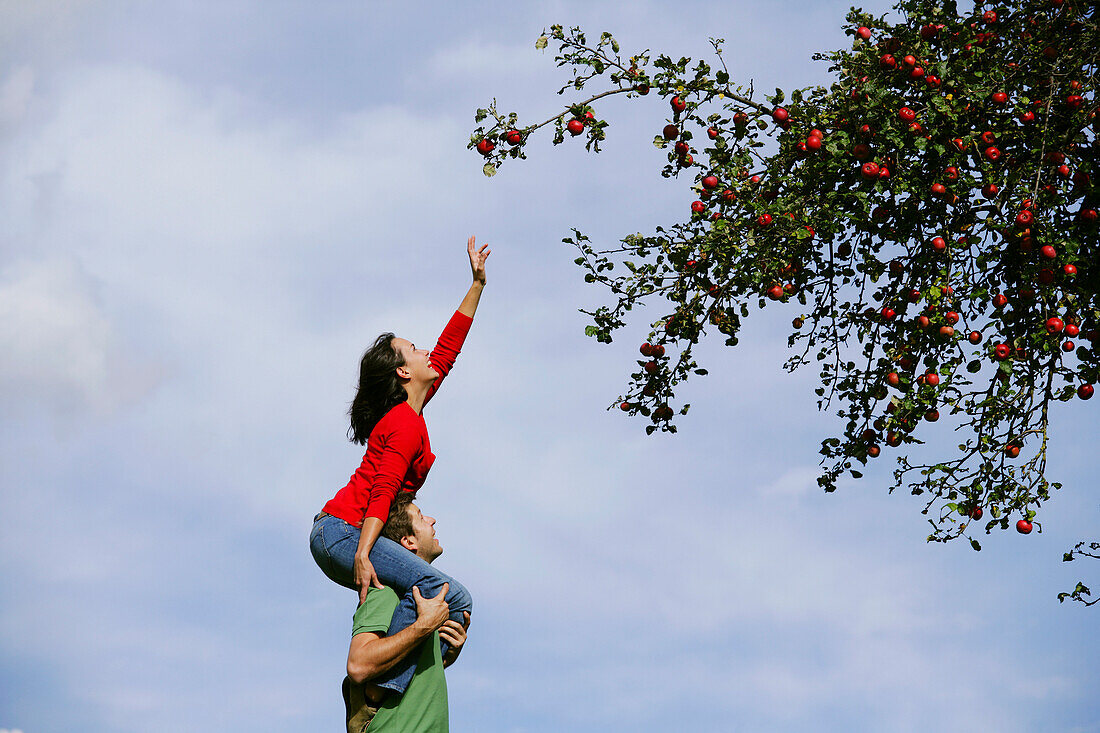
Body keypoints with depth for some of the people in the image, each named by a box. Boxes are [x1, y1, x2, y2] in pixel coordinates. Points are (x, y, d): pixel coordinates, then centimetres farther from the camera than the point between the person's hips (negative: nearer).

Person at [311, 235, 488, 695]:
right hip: (344, 532, -11)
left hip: (334, 534, 11)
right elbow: (383, 491, -22)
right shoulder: (407, 423, -10)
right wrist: (363, 555, -31)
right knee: (450, 596, -24)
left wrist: (477, 283, 31)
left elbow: (447, 348, 26)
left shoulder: (405, 411, 17)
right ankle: (385, 688, -29)